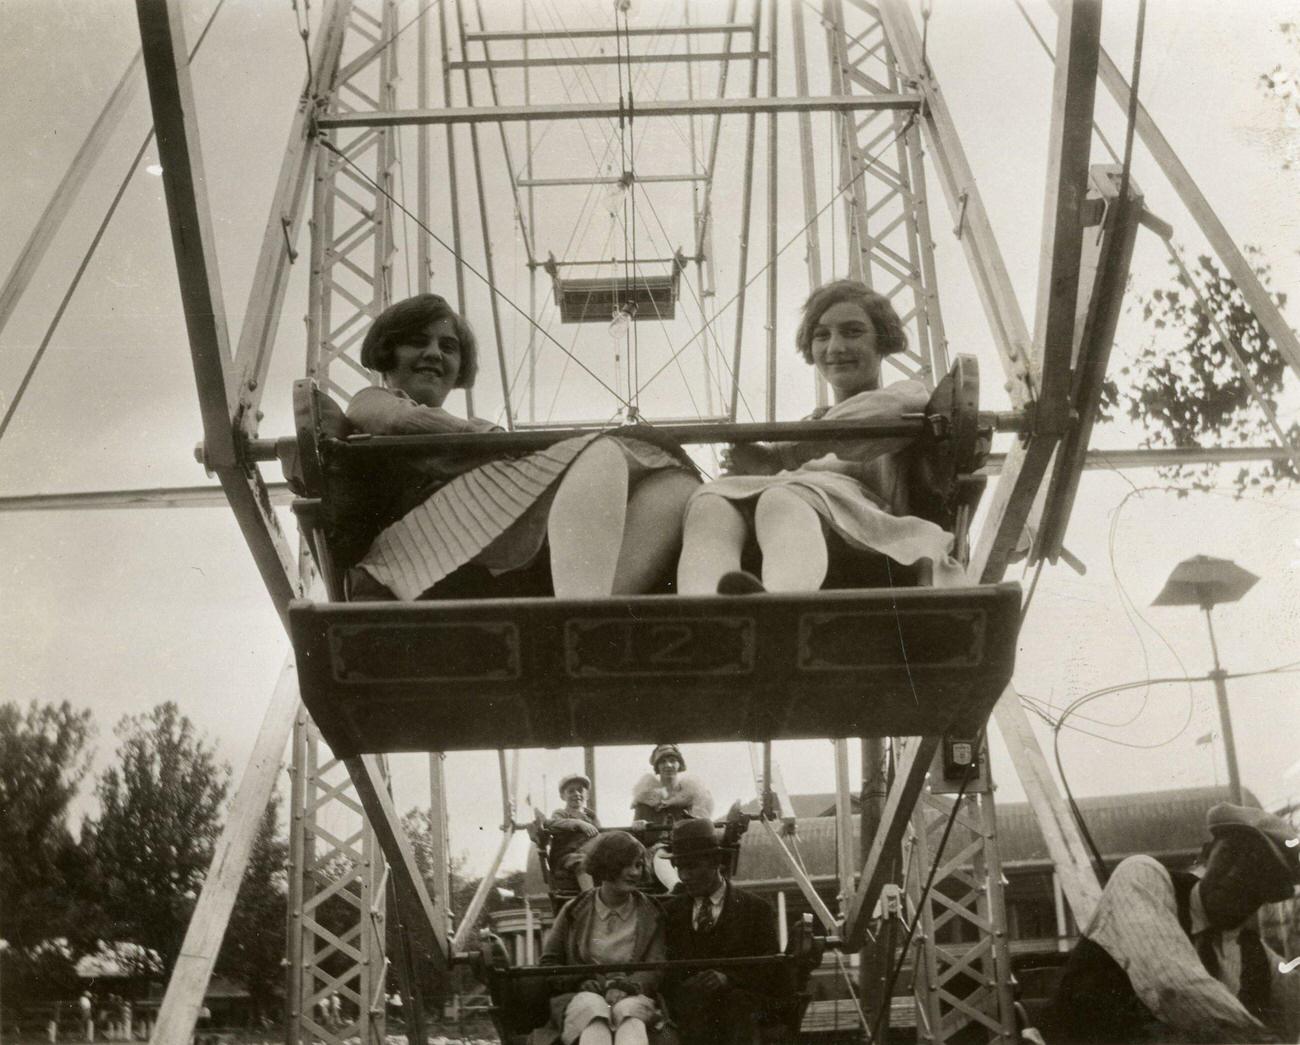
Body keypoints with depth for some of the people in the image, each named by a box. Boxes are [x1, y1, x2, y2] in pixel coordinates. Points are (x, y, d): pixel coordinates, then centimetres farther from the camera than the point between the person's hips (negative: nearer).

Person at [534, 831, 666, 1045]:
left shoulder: (651, 915, 12)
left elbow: (657, 969, 3)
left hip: (633, 997, 0)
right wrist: (584, 982, -7)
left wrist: (624, 987, -17)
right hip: (581, 997, 0)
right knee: (593, 1008, -36)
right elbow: (549, 963, 12)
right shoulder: (575, 911, 12)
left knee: (629, 1010, -36)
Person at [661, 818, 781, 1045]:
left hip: (740, 995, -1)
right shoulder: (671, 910, 20)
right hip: (687, 999, 1)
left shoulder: (757, 909, 11)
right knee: (695, 1001, -35)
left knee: (737, 1003, -37)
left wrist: (727, 978, -16)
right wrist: (685, 984, -11)